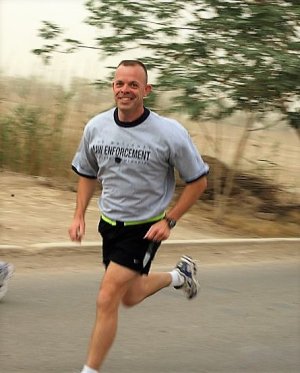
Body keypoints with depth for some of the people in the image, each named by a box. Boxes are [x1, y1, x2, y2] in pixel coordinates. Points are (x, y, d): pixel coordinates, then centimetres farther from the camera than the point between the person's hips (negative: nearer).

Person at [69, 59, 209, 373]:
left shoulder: (170, 133, -20)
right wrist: (79, 216, 2)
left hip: (145, 228, -6)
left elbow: (198, 181, -9)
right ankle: (179, 275, 48)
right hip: (109, 223, 6)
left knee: (107, 300, -13)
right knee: (129, 297, 21)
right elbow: (87, 173, 12)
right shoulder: (96, 127, -7)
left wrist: (169, 221, -15)